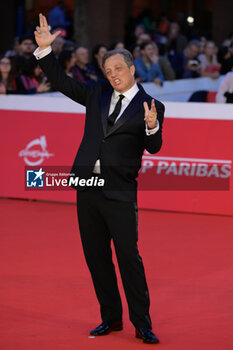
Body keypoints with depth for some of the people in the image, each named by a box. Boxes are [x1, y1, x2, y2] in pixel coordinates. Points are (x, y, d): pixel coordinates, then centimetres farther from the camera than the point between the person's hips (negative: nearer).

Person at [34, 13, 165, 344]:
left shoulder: (150, 105, -1)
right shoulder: (97, 95, 11)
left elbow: (153, 148, -10)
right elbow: (62, 82, 15)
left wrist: (152, 126, -31)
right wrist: (45, 50, 5)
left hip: (120, 192, -5)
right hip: (88, 187, 5)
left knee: (129, 258, -6)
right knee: (96, 257, 11)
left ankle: (142, 324, 2)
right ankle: (111, 318, 23)